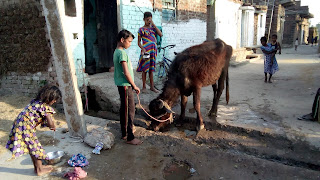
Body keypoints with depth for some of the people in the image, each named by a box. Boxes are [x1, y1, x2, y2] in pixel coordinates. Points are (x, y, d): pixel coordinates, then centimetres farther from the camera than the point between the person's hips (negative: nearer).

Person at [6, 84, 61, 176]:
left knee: (32, 146, 19)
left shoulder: (36, 101, 9)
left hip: (20, 123, 9)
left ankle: (37, 166, 33)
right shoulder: (46, 107, -17)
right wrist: (53, 127, 1)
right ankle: (39, 170, 18)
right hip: (25, 126, -9)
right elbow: (50, 124, -20)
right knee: (35, 147, 5)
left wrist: (49, 124, 4)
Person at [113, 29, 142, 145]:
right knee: (130, 111, -3)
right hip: (125, 86, -10)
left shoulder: (117, 52, 13)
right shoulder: (122, 53, -18)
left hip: (122, 85, 10)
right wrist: (135, 86, -13)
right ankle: (130, 138, 5)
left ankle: (124, 134, 27)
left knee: (124, 110, 16)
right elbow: (126, 73, -22)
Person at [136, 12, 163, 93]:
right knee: (144, 69, 0)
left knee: (151, 68, 10)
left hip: (153, 50, 4)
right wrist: (143, 49, -19)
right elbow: (139, 42, -1)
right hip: (146, 51, -4)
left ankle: (152, 86, 17)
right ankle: (144, 86, 10)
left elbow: (160, 34, -6)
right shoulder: (141, 29, -1)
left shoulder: (153, 28, 10)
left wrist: (153, 24, -7)